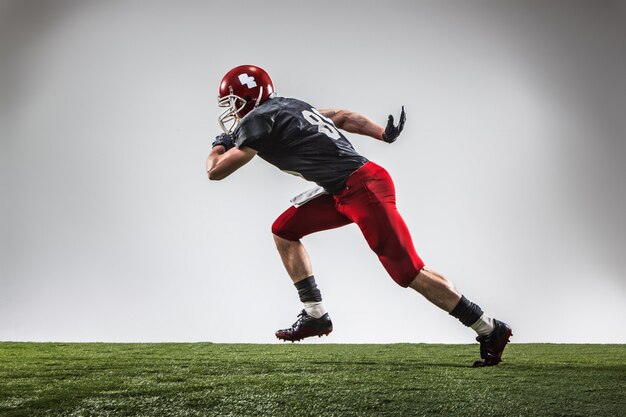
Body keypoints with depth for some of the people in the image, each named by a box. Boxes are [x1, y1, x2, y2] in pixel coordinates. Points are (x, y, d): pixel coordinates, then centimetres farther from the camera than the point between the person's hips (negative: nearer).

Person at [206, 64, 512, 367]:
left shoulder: (258, 120, -8)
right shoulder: (286, 107, 18)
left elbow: (215, 171, -3)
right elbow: (342, 116, 23)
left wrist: (220, 144, 17)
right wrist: (384, 134, 23)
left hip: (363, 188, -10)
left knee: (409, 273, -6)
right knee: (284, 231, 13)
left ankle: (490, 330, 2)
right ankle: (315, 315, 15)